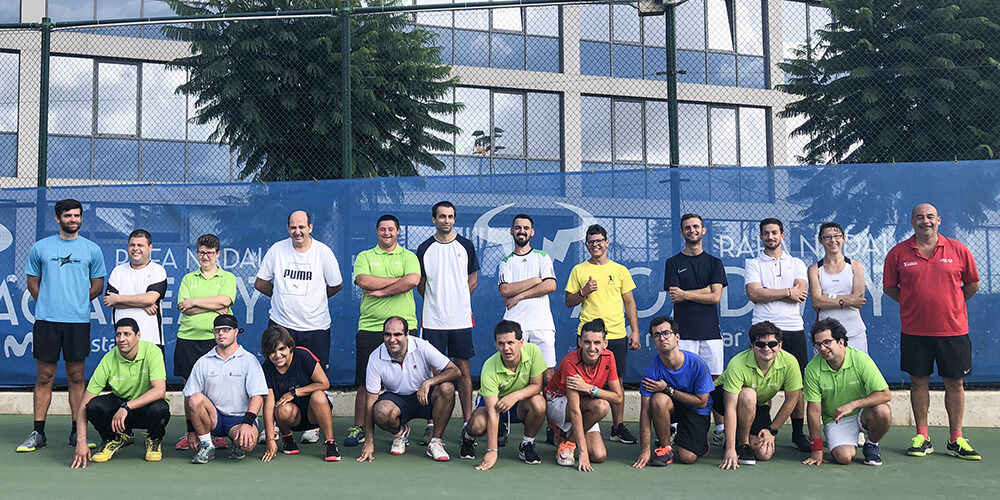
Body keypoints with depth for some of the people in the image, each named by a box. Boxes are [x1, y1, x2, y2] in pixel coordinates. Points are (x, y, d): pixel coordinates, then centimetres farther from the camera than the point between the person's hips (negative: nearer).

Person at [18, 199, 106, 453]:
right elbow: (33, 282, 14)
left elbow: (98, 285, 12)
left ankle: (77, 432, 11)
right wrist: (48, 303, 6)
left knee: (76, 377, 4)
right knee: (44, 377, 3)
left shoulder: (92, 249, 7)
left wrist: (77, 302, 6)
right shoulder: (40, 247, 7)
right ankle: (38, 433, 8)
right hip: (46, 320, 0)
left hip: (78, 321, 0)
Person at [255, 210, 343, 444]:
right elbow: (260, 283, 11)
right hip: (281, 324, 1)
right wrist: (284, 297, 12)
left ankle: (312, 425, 17)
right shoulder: (277, 250, 1)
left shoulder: (324, 252, -2)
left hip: (315, 326, -1)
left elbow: (336, 286, 10)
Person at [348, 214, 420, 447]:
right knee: (365, 382, 2)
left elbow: (412, 280, -9)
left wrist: (381, 290, -10)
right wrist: (398, 280, -7)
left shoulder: (408, 256, 10)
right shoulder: (365, 257, 12)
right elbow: (363, 281, -8)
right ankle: (358, 428, 10)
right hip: (370, 327, 0)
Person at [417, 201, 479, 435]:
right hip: (433, 320, 0)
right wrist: (436, 303, 6)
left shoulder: (465, 246, 6)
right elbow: (420, 284, 12)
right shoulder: (424, 248, 5)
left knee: (463, 368, 3)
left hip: (461, 319, 0)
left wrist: (459, 302, 6)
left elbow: (473, 279, 12)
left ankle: (468, 421, 7)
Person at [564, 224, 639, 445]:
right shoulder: (578, 270, 7)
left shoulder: (620, 270, 9)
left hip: (616, 334, 1)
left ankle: (618, 426, 12)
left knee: (616, 381, 3)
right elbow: (569, 302, 9)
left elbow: (630, 303, 11)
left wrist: (635, 331, 5)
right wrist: (584, 292, -10)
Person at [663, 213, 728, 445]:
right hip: (683, 332, -1)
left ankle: (720, 429, 7)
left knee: (715, 382, 1)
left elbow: (716, 297, 0)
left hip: (711, 331, 1)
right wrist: (705, 290, -4)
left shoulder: (714, 263, 13)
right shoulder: (673, 263, 9)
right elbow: (674, 297, -3)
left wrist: (685, 294, -4)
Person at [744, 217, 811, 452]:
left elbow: (801, 293, -2)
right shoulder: (753, 264, 9)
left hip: (793, 329, 2)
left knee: (796, 384, 2)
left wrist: (767, 293, -6)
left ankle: (798, 433, 11)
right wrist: (787, 292, -5)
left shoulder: (796, 264, 14)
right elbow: (754, 294, -7)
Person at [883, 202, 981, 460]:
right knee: (918, 381, 6)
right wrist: (913, 304, 5)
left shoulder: (958, 250, 2)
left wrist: (950, 305, 9)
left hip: (953, 330, 0)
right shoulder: (898, 253, 1)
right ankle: (922, 437, 15)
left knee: (955, 382, 6)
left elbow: (973, 284, 11)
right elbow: (889, 287, 10)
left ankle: (956, 439, 16)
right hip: (914, 330, 0)